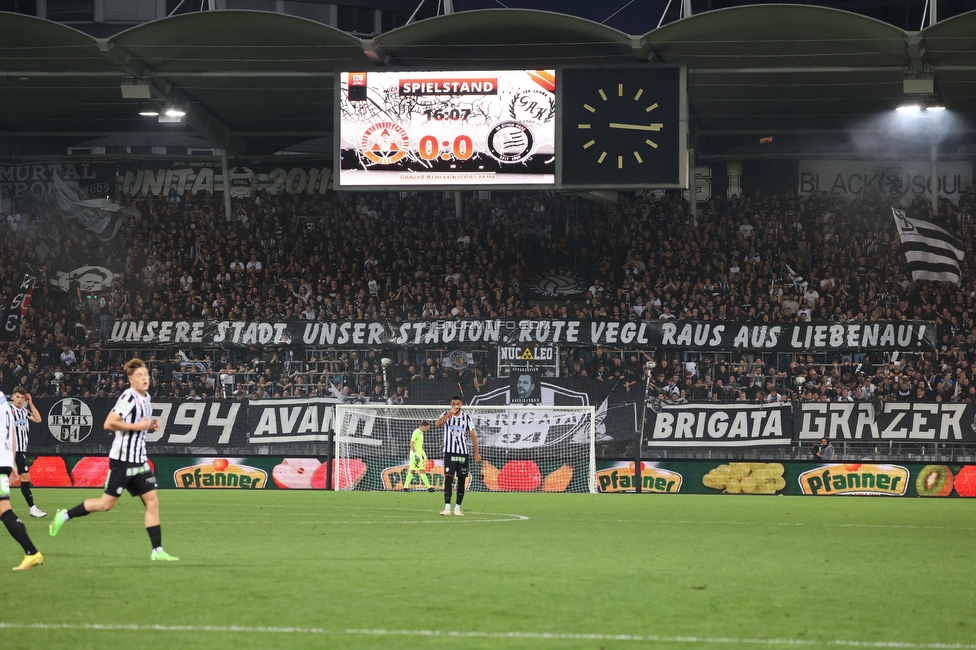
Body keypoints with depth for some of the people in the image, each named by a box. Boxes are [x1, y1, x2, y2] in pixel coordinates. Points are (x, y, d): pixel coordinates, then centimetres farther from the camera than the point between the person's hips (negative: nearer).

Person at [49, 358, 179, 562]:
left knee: (152, 501, 1)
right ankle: (65, 515, 15)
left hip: (139, 460, 8)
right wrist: (137, 426, -20)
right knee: (107, 503, -4)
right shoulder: (128, 398, -16)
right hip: (122, 459, -8)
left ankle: (157, 550, 2)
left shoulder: (145, 398, 12)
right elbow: (109, 424, -23)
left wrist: (150, 425, 7)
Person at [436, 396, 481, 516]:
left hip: (463, 453, 2)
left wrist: (477, 453, 0)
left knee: (461, 480, 3)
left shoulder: (467, 418, 5)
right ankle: (447, 508, -15)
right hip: (449, 452, -2)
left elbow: (473, 435, 5)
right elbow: (438, 424, -20)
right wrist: (450, 413, -28)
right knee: (448, 479, -12)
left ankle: (457, 508, 11)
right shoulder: (446, 415, 1)